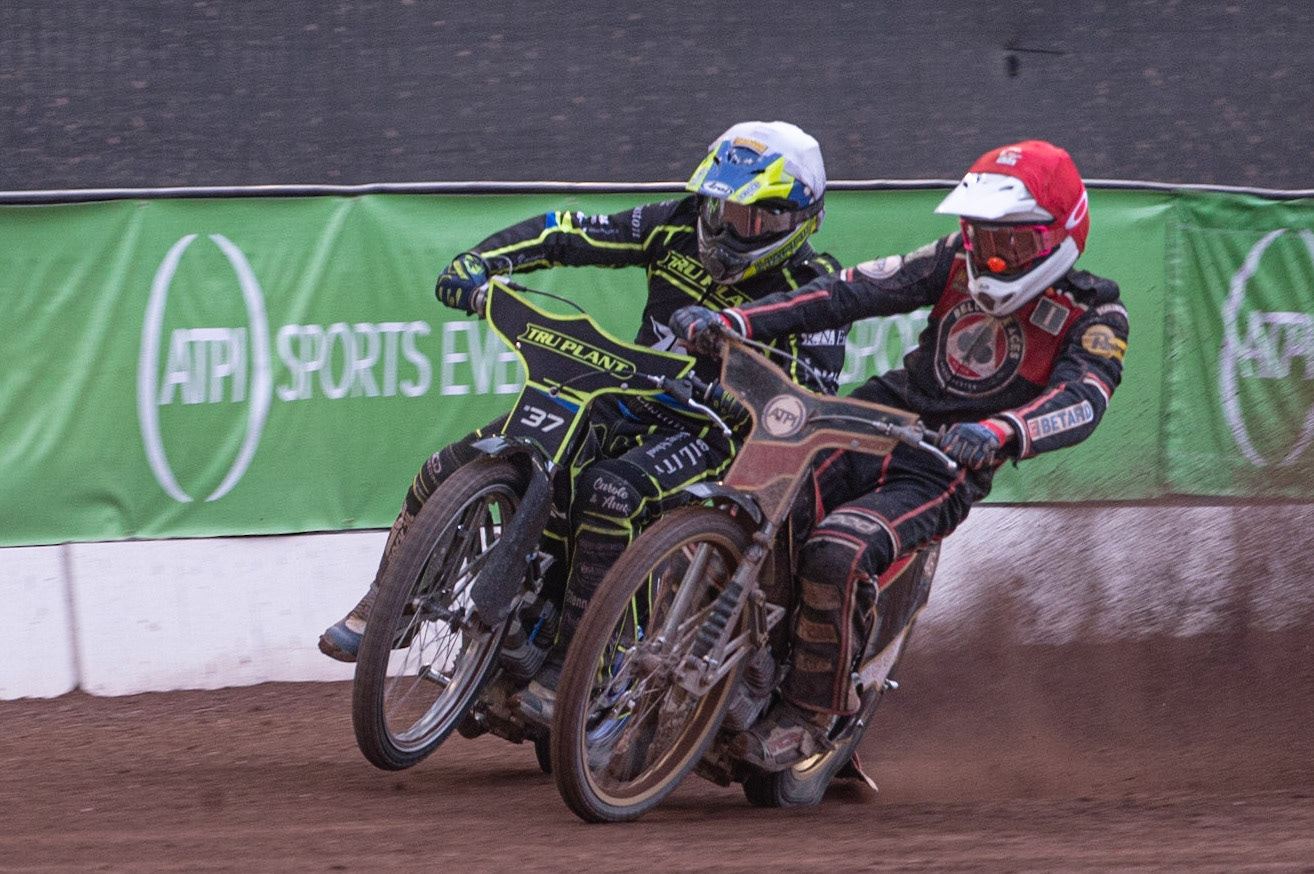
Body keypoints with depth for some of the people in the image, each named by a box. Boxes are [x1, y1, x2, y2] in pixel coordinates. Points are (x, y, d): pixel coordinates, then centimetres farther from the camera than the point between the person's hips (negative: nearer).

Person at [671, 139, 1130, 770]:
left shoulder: (1093, 316, -7)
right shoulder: (959, 263, 7)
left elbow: (1082, 398, -26)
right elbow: (853, 291, 1)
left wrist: (1001, 432, -47)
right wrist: (732, 321, -10)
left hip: (945, 470, -5)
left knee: (835, 556, -31)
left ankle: (808, 715, -15)